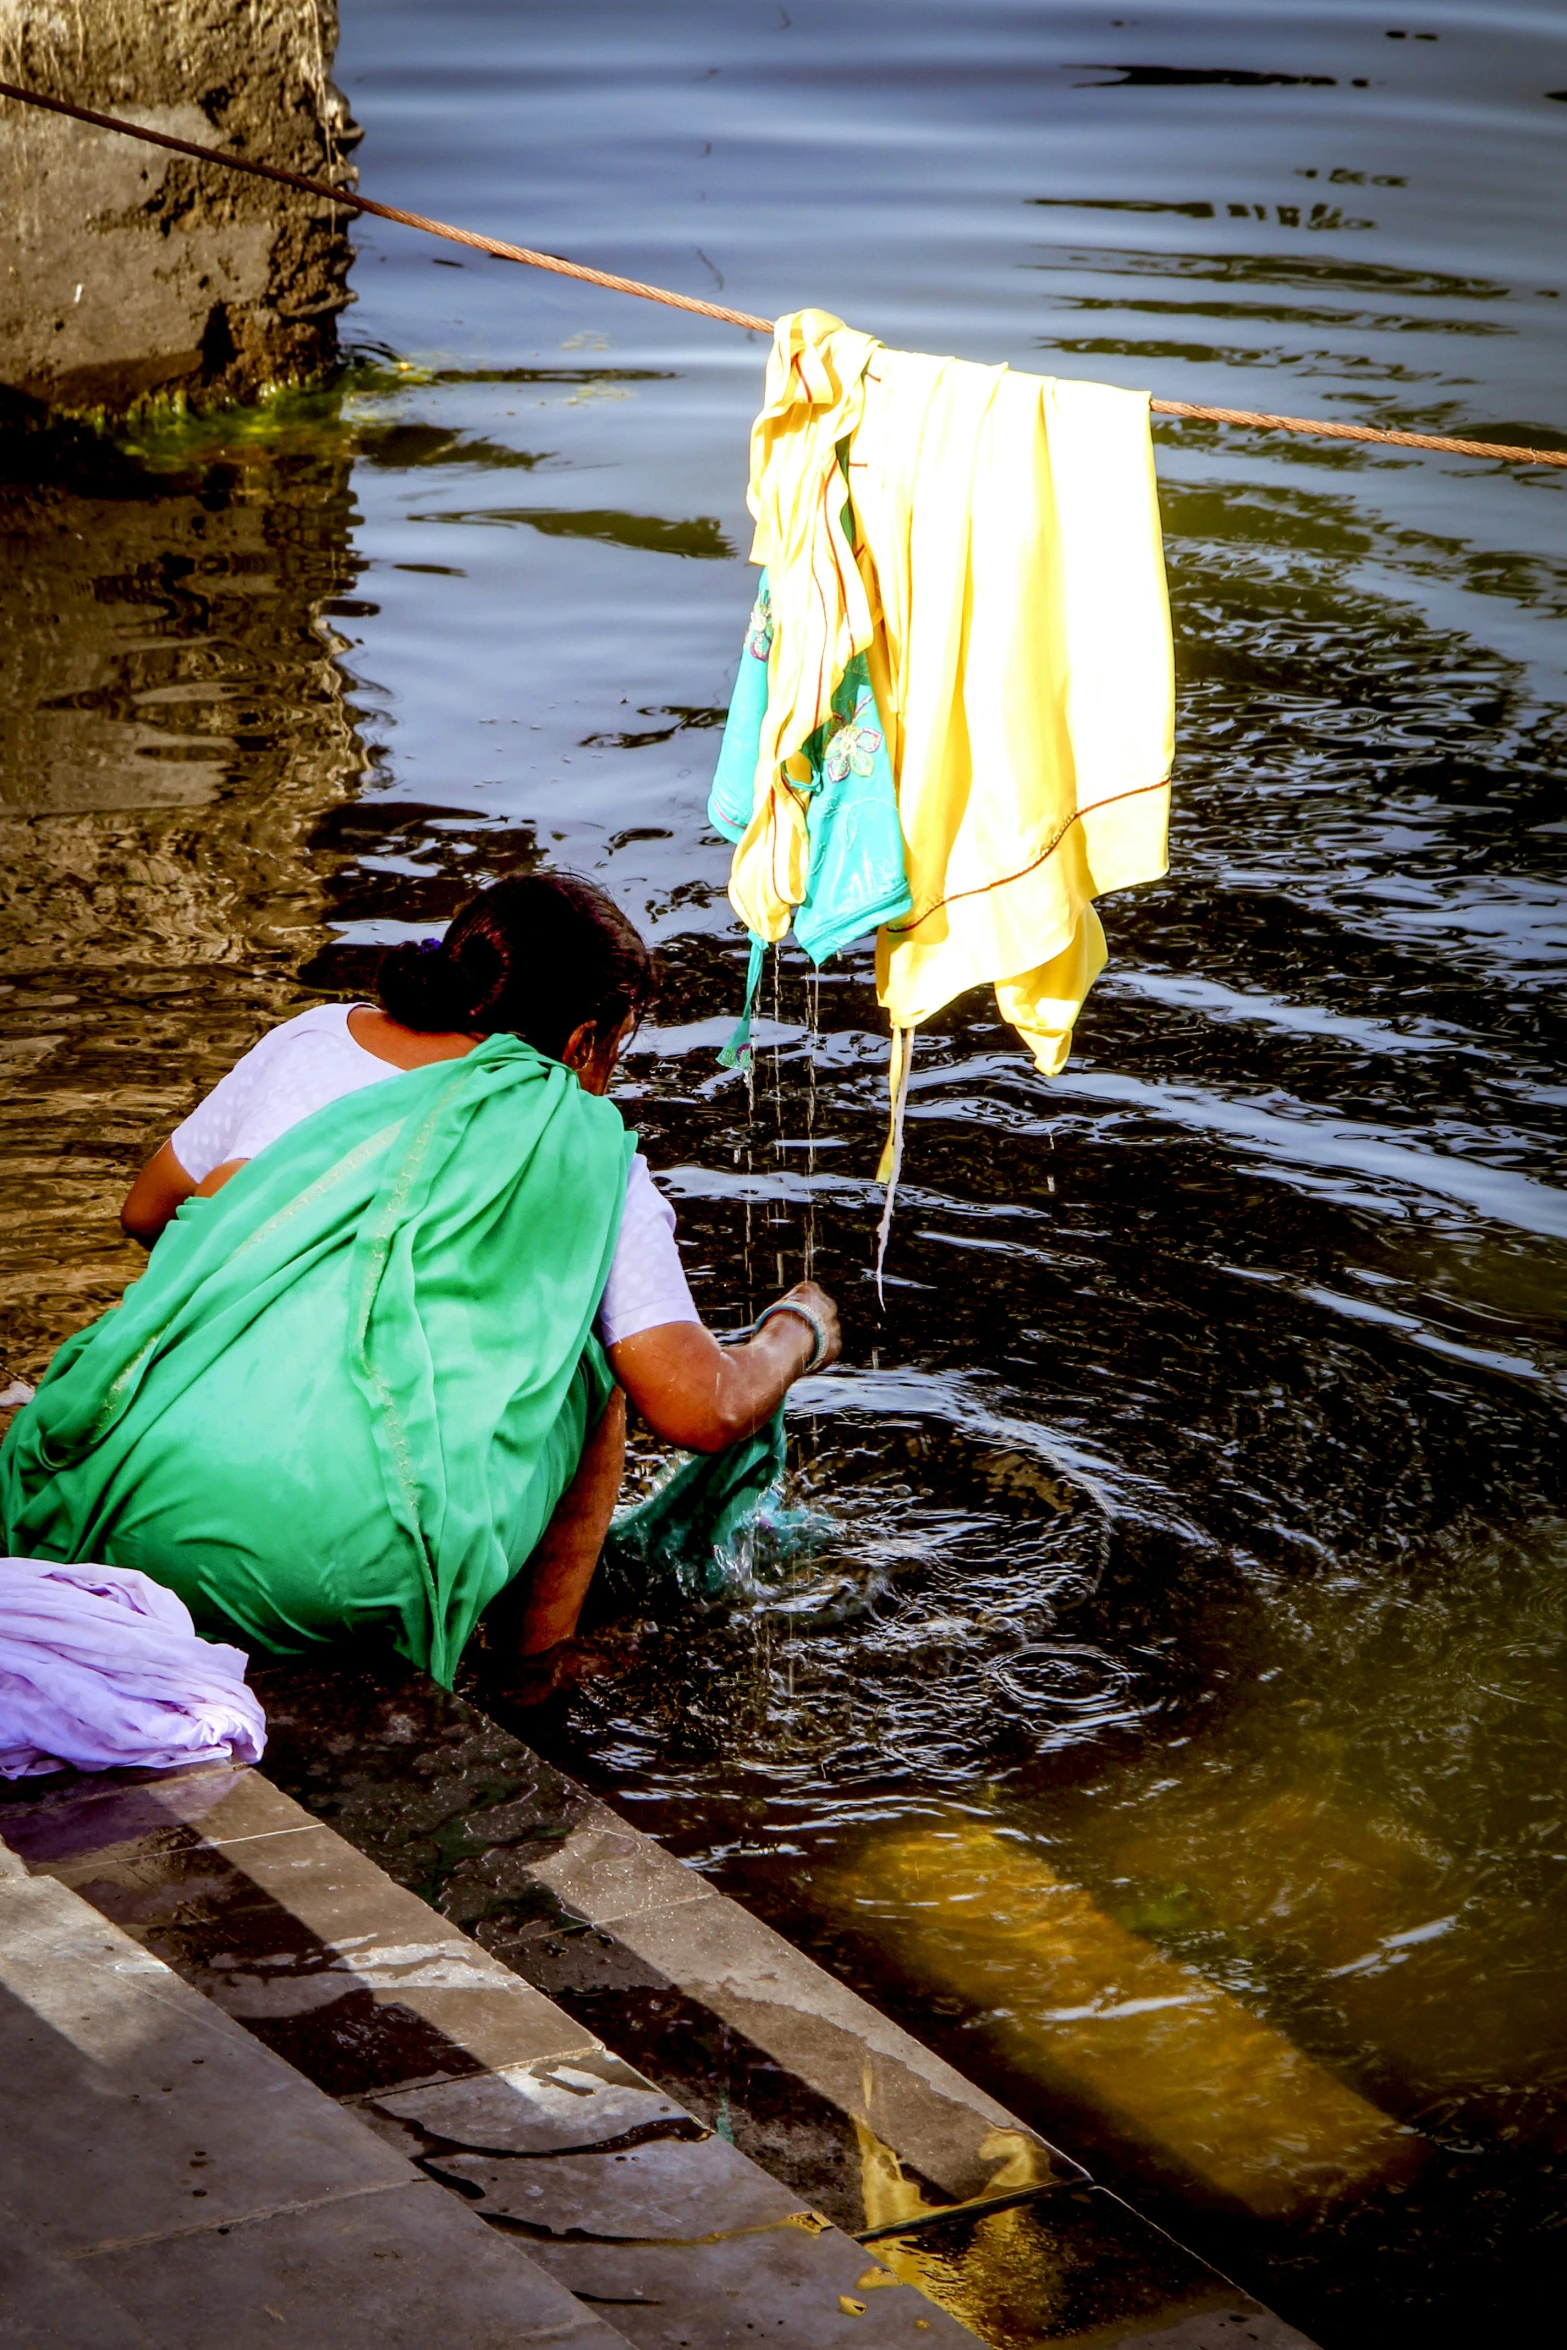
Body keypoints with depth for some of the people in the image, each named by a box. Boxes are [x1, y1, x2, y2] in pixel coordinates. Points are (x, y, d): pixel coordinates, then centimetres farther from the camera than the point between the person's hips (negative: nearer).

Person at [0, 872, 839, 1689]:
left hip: (132, 1526, 4)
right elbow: (701, 1412, 2)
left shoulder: (312, 1041, 17)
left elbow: (147, 1212, 31)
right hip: (343, 1572, -3)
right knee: (587, 1358, 22)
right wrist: (794, 1334, 24)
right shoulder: (587, 1154, 6)